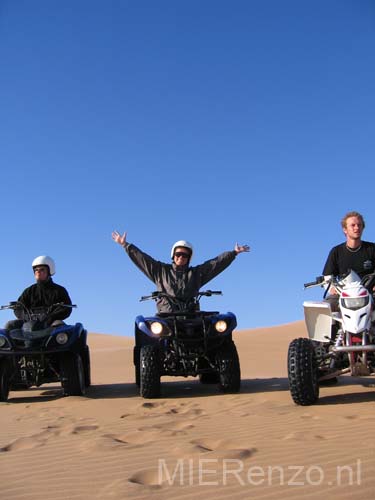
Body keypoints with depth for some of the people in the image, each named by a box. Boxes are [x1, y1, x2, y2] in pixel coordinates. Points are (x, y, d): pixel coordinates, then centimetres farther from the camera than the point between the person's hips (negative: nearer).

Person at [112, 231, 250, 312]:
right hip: (166, 313, -1)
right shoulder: (161, 270, 21)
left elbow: (216, 262, 18)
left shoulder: (196, 273, 22)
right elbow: (141, 257, 20)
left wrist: (234, 253, 12)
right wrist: (125, 245, 18)